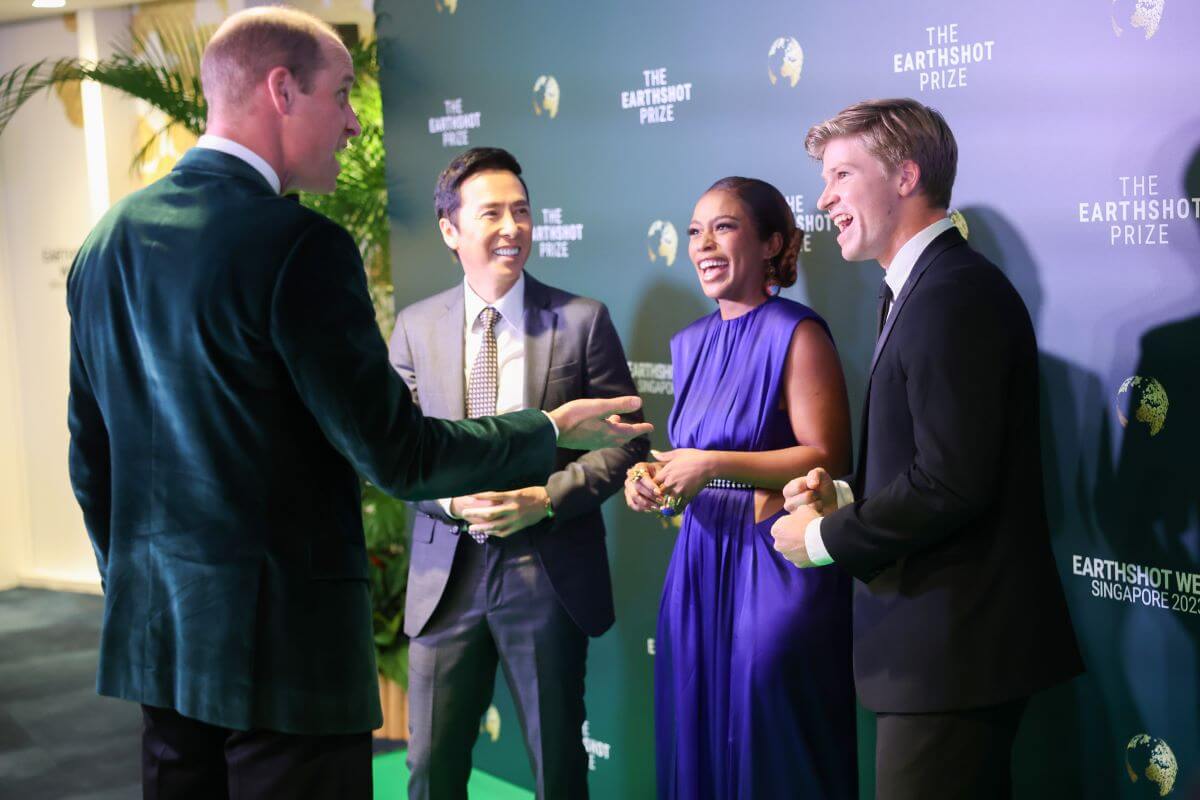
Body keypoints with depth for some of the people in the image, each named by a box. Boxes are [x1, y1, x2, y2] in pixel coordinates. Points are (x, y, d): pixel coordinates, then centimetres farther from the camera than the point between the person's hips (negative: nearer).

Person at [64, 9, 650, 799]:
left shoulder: (108, 240, 6)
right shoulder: (299, 245, -18)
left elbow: (92, 456, 12)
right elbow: (397, 455, -16)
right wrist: (553, 429, -2)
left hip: (154, 632, 8)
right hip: (283, 639, -7)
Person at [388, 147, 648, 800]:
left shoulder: (583, 320, -2)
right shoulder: (416, 327, 4)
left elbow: (626, 440, -1)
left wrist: (545, 498, -15)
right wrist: (453, 500, -13)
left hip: (548, 571, -1)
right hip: (447, 572, 2)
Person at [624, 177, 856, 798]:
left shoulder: (797, 334, -9)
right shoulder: (691, 344, 13)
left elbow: (826, 459, -15)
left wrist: (713, 464, -19)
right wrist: (652, 479, 2)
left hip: (776, 564, -7)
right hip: (699, 565, 7)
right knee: (698, 741, 12)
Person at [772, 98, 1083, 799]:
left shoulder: (957, 294, -17)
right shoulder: (922, 289, 15)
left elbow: (953, 483, -24)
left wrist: (824, 538, -12)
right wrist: (845, 499, 4)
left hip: (954, 649, -10)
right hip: (946, 642, 10)